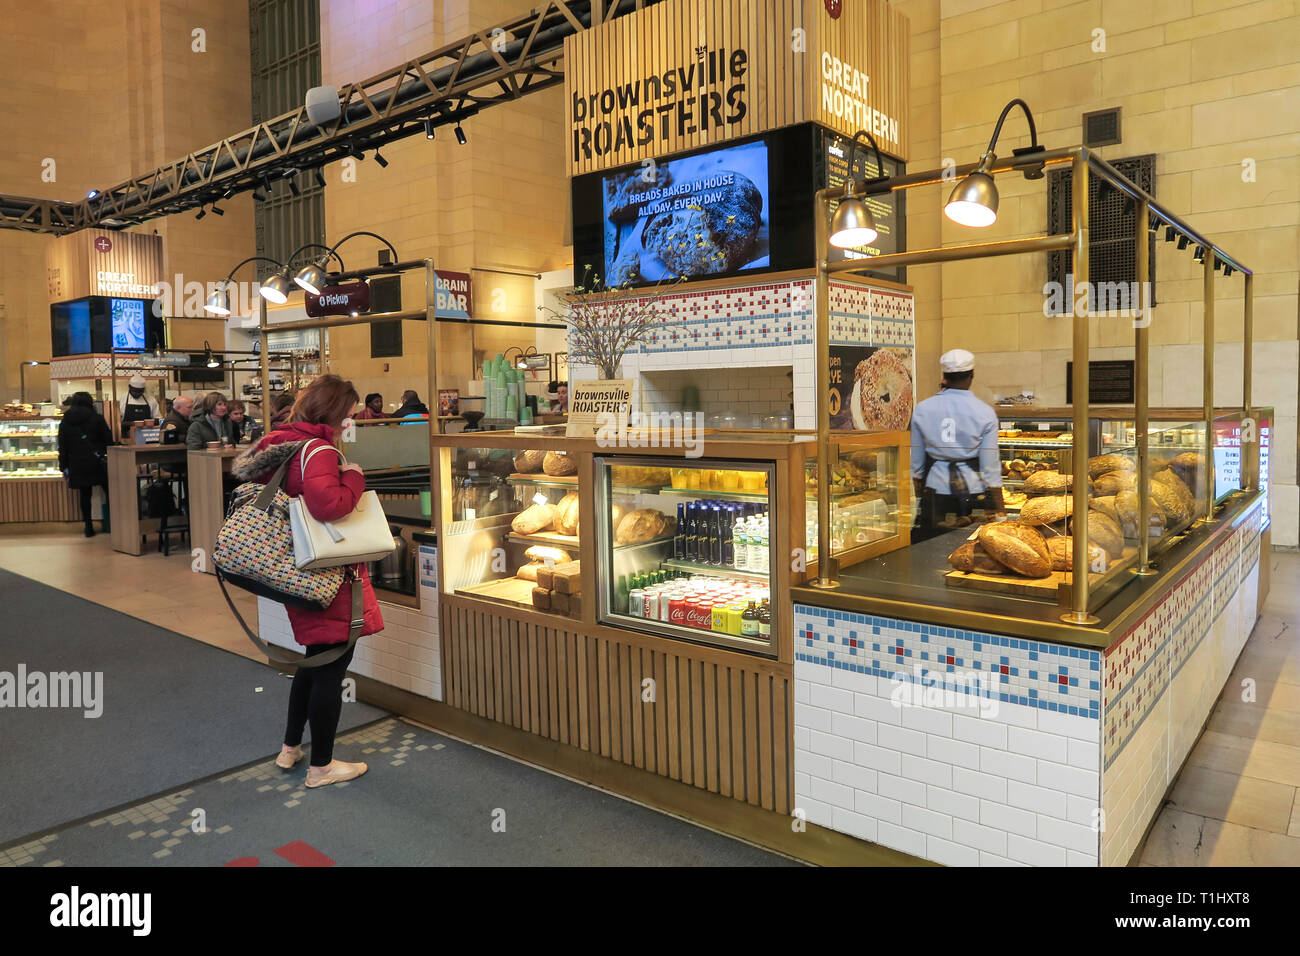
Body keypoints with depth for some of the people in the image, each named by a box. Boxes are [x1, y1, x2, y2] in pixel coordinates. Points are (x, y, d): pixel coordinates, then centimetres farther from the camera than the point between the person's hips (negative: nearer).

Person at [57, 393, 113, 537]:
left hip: (78, 466, 3)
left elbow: (63, 448, 8)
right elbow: (108, 440, -3)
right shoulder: (97, 418, -4)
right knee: (109, 493, 5)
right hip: (98, 463, -3)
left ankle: (88, 528, 10)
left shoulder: (65, 423, 6)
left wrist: (64, 467, 12)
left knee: (85, 495, 8)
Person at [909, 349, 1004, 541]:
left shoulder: (922, 409, 2)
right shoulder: (985, 413, -4)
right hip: (973, 489, -2)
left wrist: (920, 497, 19)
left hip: (935, 489, 2)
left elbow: (916, 462, 8)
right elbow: (990, 466, -4)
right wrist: (999, 510, 3)